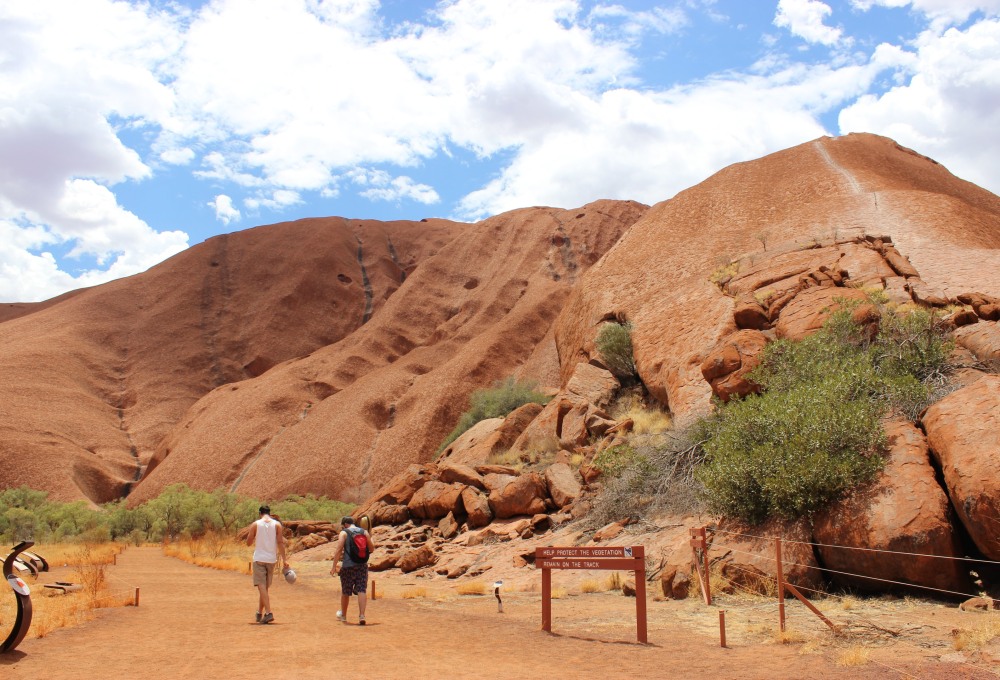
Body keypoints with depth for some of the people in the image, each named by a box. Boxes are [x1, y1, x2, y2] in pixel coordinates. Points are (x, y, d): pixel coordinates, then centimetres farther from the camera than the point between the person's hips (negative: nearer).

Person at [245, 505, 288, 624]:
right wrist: (284, 560, -4)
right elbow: (280, 542, -3)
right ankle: (260, 613, 24)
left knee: (262, 586, -6)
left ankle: (268, 613, -20)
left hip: (259, 559, -3)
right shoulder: (277, 524, 2)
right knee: (265, 587, 15)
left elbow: (249, 543, 2)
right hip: (271, 559, 3)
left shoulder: (255, 525, -1)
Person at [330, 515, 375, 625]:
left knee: (345, 592, 13)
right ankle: (361, 615, -14)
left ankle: (343, 615, 29)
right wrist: (371, 538, 32)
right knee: (362, 591, -1)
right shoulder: (364, 532, 9)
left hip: (348, 566, -2)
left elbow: (338, 550, -10)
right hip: (362, 565, 3)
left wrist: (334, 566, -9)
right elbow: (372, 548, 13)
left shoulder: (344, 533, -2)